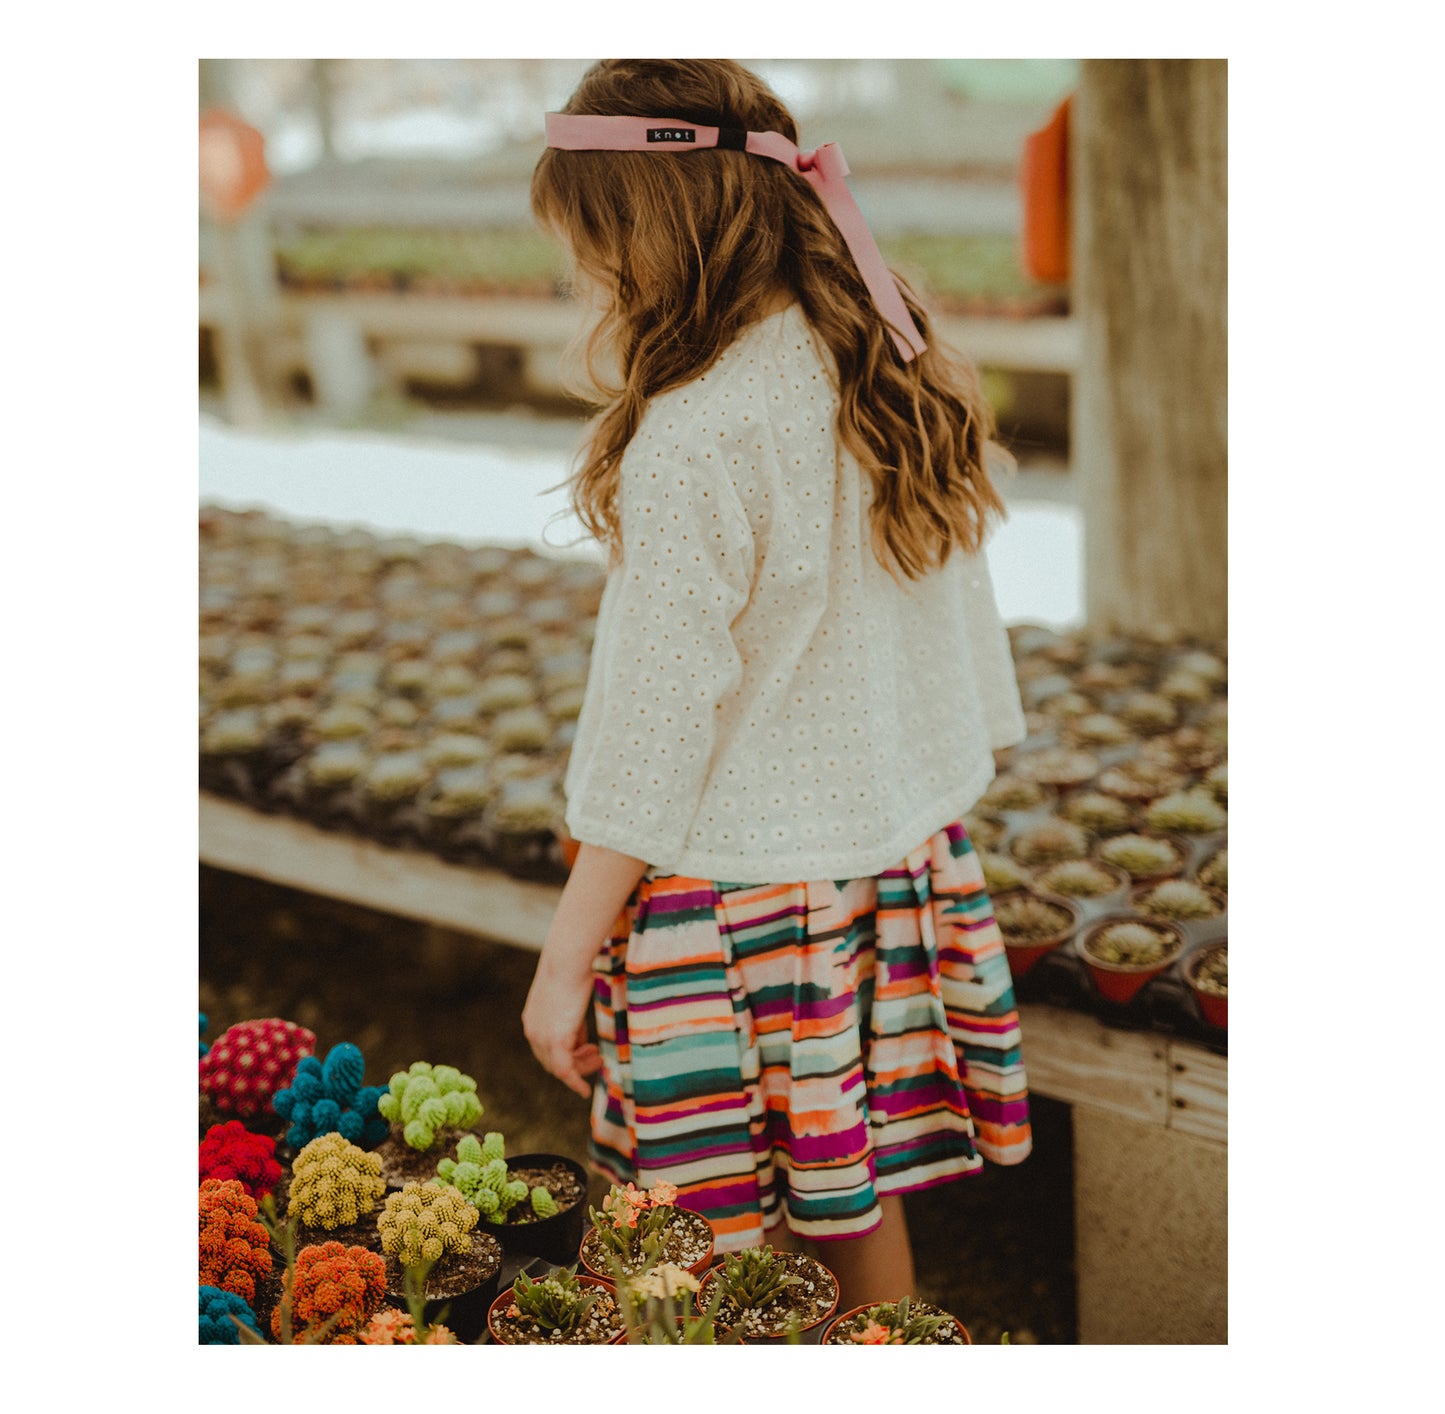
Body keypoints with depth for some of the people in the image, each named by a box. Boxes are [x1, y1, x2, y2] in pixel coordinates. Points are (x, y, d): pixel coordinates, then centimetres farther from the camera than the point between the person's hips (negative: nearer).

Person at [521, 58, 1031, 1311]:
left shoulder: (693, 436, -22)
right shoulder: (898, 374, 3)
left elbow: (654, 725, -18)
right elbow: (963, 643, 11)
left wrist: (566, 960, -8)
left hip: (739, 884, -8)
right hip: (903, 865, 8)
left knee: (728, 1280, 7)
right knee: (861, 1202, 21)